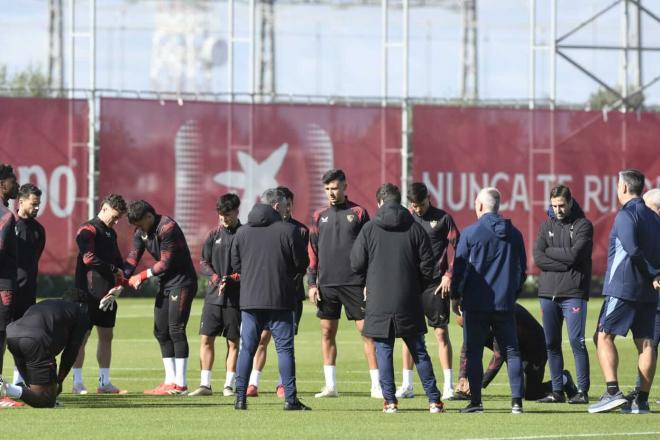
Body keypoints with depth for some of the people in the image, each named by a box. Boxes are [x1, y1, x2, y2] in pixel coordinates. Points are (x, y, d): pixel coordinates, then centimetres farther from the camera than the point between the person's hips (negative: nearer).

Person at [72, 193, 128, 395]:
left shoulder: (110, 233, 18)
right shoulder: (88, 230, -9)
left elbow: (117, 259, 24)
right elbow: (89, 257, -22)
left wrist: (121, 276, 3)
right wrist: (114, 269, -15)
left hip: (107, 293, 9)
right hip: (89, 293, -9)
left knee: (107, 336, 10)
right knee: (82, 335, -5)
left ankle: (104, 382, 15)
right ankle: (77, 383, -3)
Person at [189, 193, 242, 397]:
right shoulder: (214, 235, 9)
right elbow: (203, 262, 8)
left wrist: (231, 279, -18)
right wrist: (216, 279, -11)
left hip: (235, 297, -3)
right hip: (213, 296, 3)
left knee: (233, 342, 1)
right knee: (206, 339, 1)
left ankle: (229, 385, 8)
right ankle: (205, 384, 7)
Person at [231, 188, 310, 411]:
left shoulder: (242, 232, 6)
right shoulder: (287, 230, -7)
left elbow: (235, 265, 10)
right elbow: (302, 263, -3)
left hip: (249, 300, 3)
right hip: (280, 300, -3)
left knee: (247, 348, 8)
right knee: (284, 348, 1)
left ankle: (240, 397, 4)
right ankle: (290, 398, -2)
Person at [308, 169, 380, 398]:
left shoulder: (358, 213, 2)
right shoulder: (319, 216, 11)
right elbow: (312, 252, 12)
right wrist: (311, 283, 5)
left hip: (354, 283, -3)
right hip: (326, 284, 4)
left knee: (367, 331, -5)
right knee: (327, 332, 4)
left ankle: (377, 385, -3)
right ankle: (330, 386, 10)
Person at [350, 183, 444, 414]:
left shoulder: (370, 229, -3)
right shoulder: (415, 228, 1)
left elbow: (356, 264, -1)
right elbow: (427, 265, 1)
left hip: (379, 302, -2)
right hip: (409, 304, 2)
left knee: (383, 352, 5)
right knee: (419, 352, 8)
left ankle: (390, 401, 1)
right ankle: (434, 400, 6)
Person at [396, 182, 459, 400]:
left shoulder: (442, 219, 1)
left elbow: (454, 246, 0)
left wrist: (448, 275, -8)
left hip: (436, 284, -4)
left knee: (441, 332, -3)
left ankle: (448, 385, -1)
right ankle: (407, 386, 11)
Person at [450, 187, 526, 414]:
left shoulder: (470, 233, -6)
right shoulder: (514, 234, 7)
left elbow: (459, 267, -3)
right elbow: (521, 268, 14)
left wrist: (455, 296, 7)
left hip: (475, 302, -3)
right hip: (505, 302, 3)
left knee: (473, 352, 2)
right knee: (511, 351, 7)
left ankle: (476, 401, -2)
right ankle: (517, 400, 0)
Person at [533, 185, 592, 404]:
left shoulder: (583, 225, 0)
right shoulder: (547, 226, 13)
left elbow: (573, 255, -13)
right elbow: (538, 258, -1)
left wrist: (549, 251, -1)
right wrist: (566, 264, -10)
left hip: (573, 293, -5)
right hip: (548, 293, 5)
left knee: (577, 342, -8)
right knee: (552, 344, 6)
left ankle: (583, 391, -5)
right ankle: (557, 391, 12)